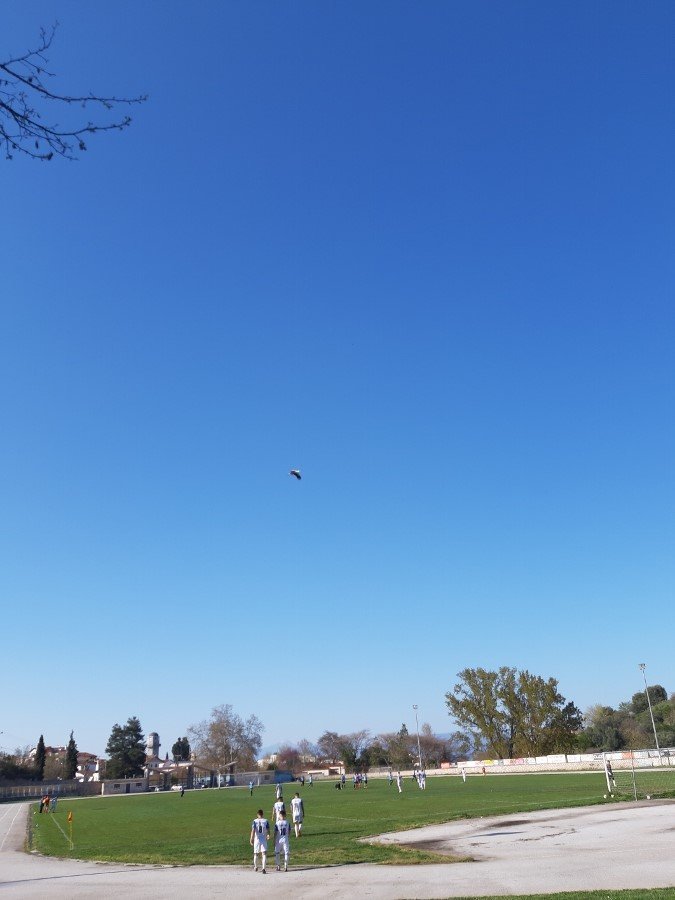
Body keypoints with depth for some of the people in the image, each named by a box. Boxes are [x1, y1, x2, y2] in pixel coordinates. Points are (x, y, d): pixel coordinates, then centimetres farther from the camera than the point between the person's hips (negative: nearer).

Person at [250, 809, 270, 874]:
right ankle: (263, 868, -18)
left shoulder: (254, 821, -3)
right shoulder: (266, 821, -1)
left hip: (257, 839, 1)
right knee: (264, 854, -3)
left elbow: (253, 830, -12)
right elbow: (268, 830, -2)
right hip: (264, 839, -1)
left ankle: (255, 867, 35)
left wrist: (251, 839, -14)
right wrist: (268, 835, 17)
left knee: (255, 854, 18)